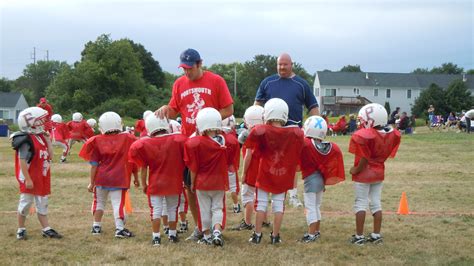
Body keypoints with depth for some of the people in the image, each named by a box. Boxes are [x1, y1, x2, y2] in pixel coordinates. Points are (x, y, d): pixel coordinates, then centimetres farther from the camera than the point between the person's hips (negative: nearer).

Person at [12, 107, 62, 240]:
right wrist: (27, 179, -23)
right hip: (30, 179, -9)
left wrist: (47, 138, 3)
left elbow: (50, 156, 8)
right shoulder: (26, 140, -18)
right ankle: (21, 229, 16)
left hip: (41, 178, 9)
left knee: (42, 204, 12)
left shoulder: (41, 137, 9)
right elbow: (22, 162, -21)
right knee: (25, 203, 3)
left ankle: (46, 229, 16)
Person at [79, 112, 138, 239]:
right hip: (119, 178, -1)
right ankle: (120, 229, -6)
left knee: (99, 202, 18)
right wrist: (136, 178, 16)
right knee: (118, 203, 0)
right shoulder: (127, 139, -2)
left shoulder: (97, 141, -2)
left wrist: (91, 182, 8)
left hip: (101, 177, 1)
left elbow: (94, 165, 1)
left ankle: (96, 226, 24)